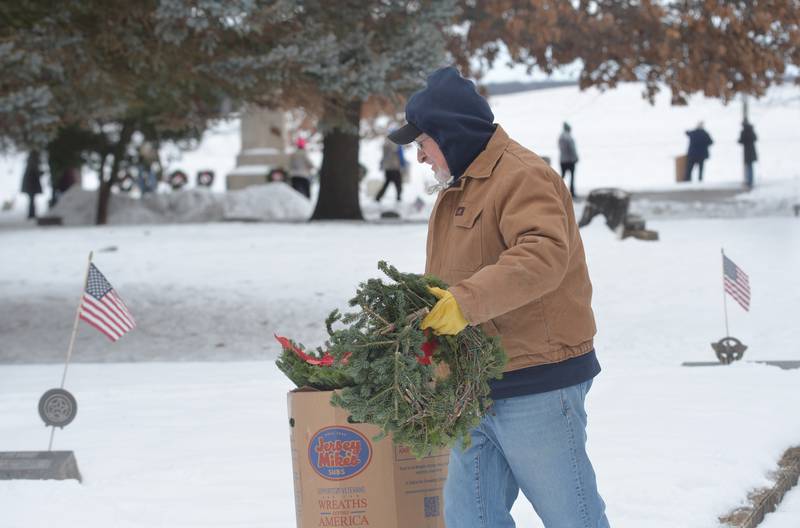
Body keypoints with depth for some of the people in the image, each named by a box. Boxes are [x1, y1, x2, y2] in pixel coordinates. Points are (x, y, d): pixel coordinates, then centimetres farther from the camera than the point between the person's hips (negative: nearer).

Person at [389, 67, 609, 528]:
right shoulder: (457, 189, 19)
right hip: (476, 391, 10)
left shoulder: (523, 176, -14)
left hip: (537, 388, -10)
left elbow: (544, 254, -30)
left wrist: (468, 300, -38)